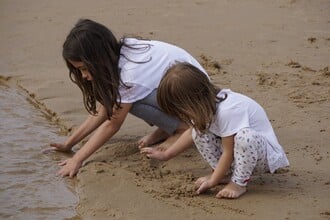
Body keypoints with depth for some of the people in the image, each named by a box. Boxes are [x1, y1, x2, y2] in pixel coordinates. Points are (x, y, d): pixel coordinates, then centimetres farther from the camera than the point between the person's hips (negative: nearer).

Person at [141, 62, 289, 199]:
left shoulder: (226, 111, -33)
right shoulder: (206, 105, -5)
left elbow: (228, 152, -26)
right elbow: (191, 133, 15)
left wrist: (213, 181, -19)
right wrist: (165, 155, 16)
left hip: (262, 152, -8)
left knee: (245, 137, -40)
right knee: (199, 131, -5)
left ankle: (239, 182, -18)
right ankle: (225, 173, 0)